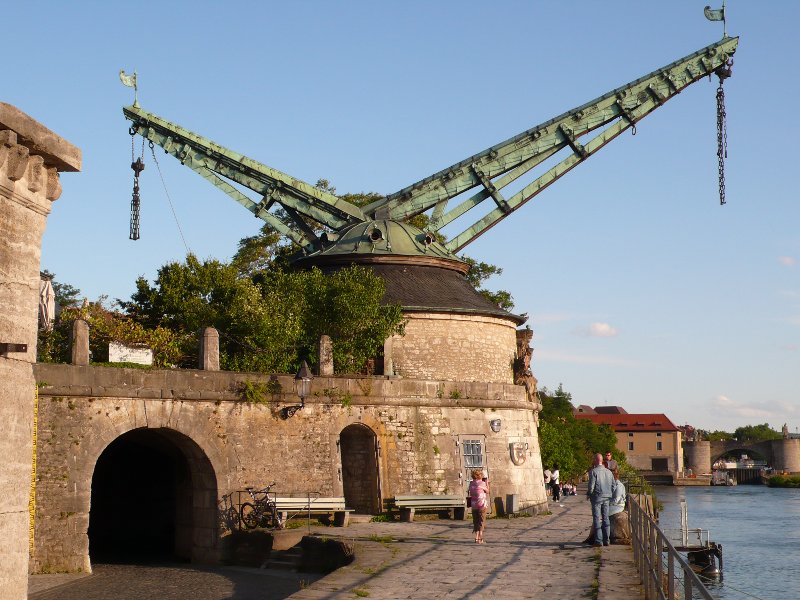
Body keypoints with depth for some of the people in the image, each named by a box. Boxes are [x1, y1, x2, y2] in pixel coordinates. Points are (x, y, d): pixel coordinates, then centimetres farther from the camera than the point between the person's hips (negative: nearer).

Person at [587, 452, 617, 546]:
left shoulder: (593, 472, -11)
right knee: (606, 518, 11)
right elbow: (614, 485, 8)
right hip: (606, 498, 5)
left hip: (597, 497, -5)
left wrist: (588, 494, 3)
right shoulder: (608, 472, 6)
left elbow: (591, 486, -14)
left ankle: (598, 541, -4)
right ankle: (606, 540, 12)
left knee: (597, 519, -1)